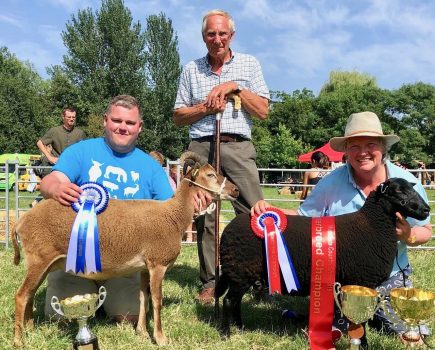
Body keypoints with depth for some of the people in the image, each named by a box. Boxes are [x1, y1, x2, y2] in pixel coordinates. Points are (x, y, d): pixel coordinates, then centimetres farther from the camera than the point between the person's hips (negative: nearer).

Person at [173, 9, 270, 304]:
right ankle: (210, 282, 9)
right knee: (204, 216, 1)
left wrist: (235, 87, -6)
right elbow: (179, 116, 13)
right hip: (202, 148, 1)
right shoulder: (191, 70, 14)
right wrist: (206, 107, -4)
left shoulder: (249, 64, 11)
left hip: (239, 147, -1)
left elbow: (263, 111, 4)